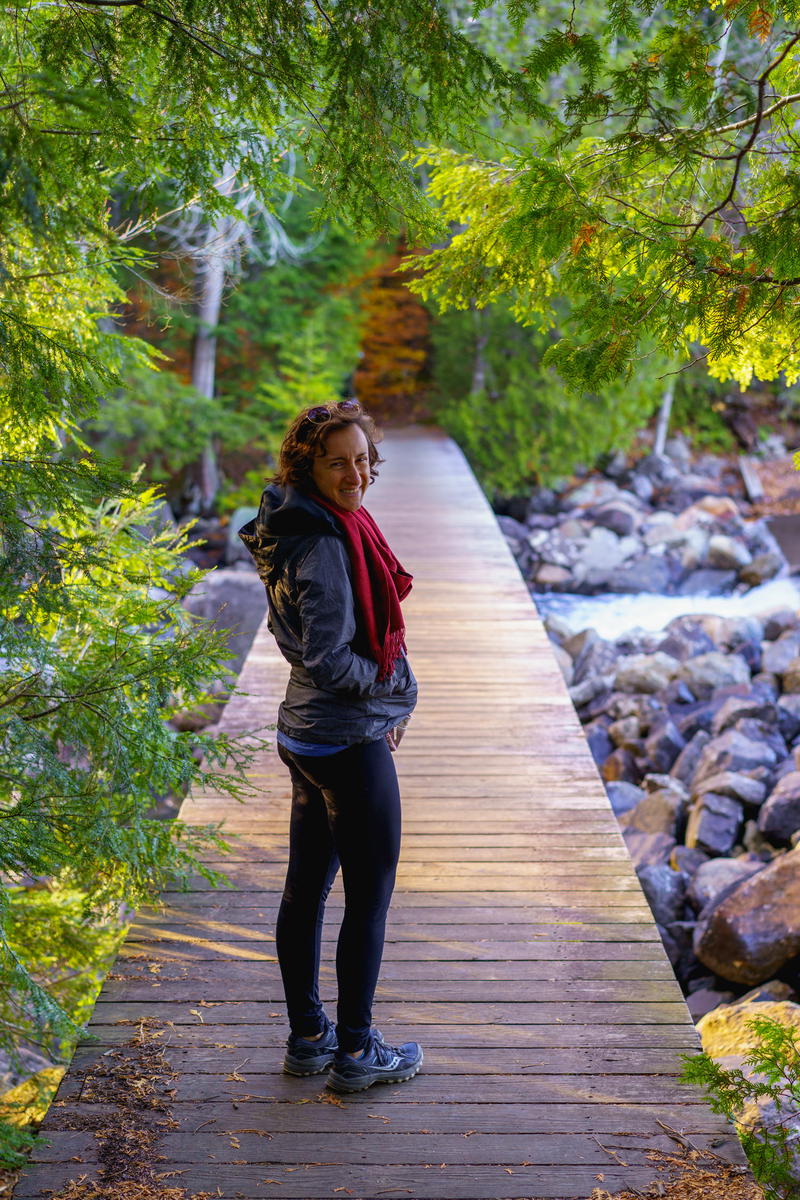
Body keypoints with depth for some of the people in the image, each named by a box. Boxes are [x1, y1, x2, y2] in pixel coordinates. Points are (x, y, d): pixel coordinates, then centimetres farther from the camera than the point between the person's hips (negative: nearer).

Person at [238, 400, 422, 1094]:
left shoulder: (323, 528, 8)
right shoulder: (324, 544, -22)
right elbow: (330, 660, -25)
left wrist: (382, 703, 10)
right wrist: (391, 681, -8)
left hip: (306, 735, 10)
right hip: (351, 743, -10)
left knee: (307, 888, 16)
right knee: (369, 900, 4)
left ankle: (308, 1038, 30)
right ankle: (355, 1054, 17)